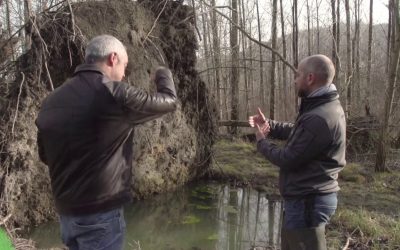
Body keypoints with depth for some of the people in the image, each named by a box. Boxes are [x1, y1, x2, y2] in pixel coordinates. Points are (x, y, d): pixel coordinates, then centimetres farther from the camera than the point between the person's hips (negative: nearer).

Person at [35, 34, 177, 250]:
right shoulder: (114, 93, -17)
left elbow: (45, 155, 16)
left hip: (66, 213, 7)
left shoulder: (51, 101, 4)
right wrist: (163, 74, 17)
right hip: (100, 214, -7)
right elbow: (169, 102, -2)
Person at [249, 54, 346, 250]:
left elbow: (287, 160, -22)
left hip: (307, 202, -10)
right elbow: (296, 132, 18)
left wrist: (261, 142, -5)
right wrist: (269, 125, 4)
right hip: (308, 197, 10)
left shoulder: (319, 118, -28)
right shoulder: (326, 107, 7)